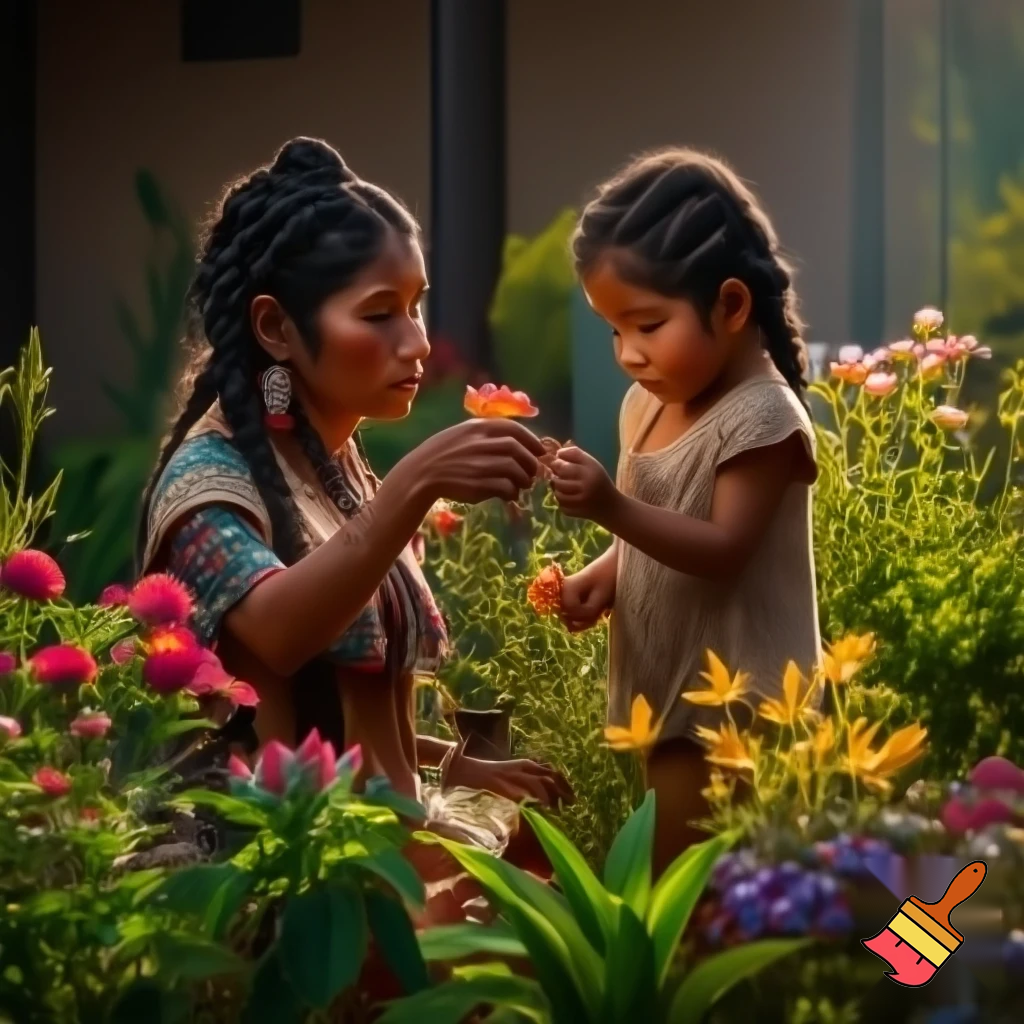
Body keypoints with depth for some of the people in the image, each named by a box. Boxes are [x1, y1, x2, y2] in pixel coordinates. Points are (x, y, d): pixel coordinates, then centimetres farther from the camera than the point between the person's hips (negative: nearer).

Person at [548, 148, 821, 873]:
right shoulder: (650, 404, 7)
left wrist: (612, 508, -35)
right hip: (667, 694, 9)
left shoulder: (762, 418, -19)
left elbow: (724, 550, -24)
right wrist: (606, 573, -3)